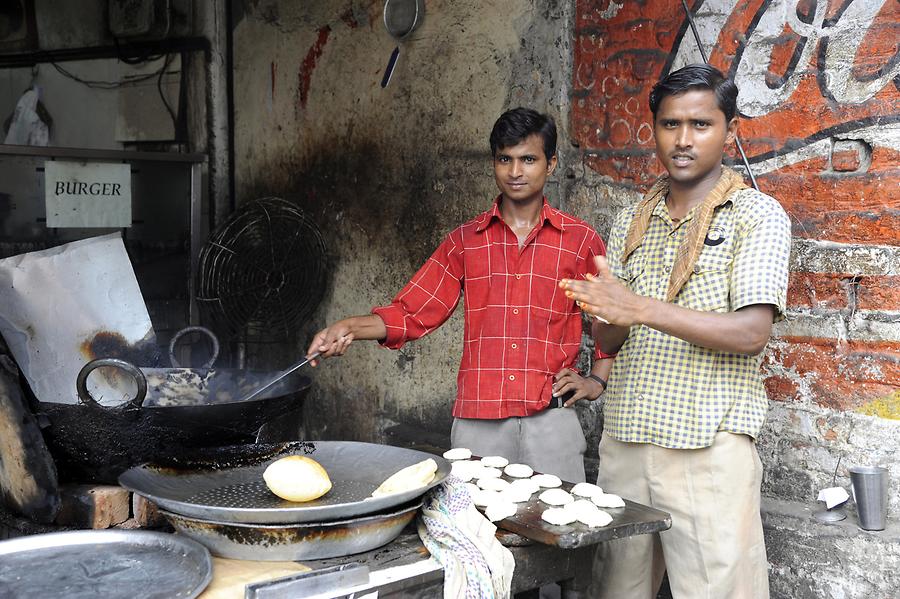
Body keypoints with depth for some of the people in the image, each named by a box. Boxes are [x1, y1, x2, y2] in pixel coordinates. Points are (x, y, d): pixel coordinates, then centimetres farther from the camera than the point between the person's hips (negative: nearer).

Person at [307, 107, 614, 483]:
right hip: (477, 419, 1)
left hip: (550, 419, -1)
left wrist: (597, 379, 5)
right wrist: (350, 328, -9)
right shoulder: (466, 241, 10)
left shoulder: (580, 240, 6)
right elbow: (413, 312, 6)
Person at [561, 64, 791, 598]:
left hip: (709, 448, -4)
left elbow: (752, 332, -14)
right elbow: (609, 342, 11)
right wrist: (609, 317, -13)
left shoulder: (757, 215, -2)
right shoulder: (632, 223, 13)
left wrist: (644, 308, -23)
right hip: (625, 438, 5)